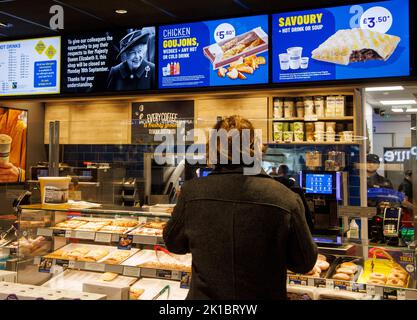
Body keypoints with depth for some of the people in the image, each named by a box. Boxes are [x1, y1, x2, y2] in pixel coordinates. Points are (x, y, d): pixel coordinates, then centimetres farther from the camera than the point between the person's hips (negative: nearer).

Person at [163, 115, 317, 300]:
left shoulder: (192, 192, -16)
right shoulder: (286, 199, -20)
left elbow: (173, 244, 2)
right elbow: (305, 264, -6)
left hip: (204, 295, 1)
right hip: (264, 295, 0)